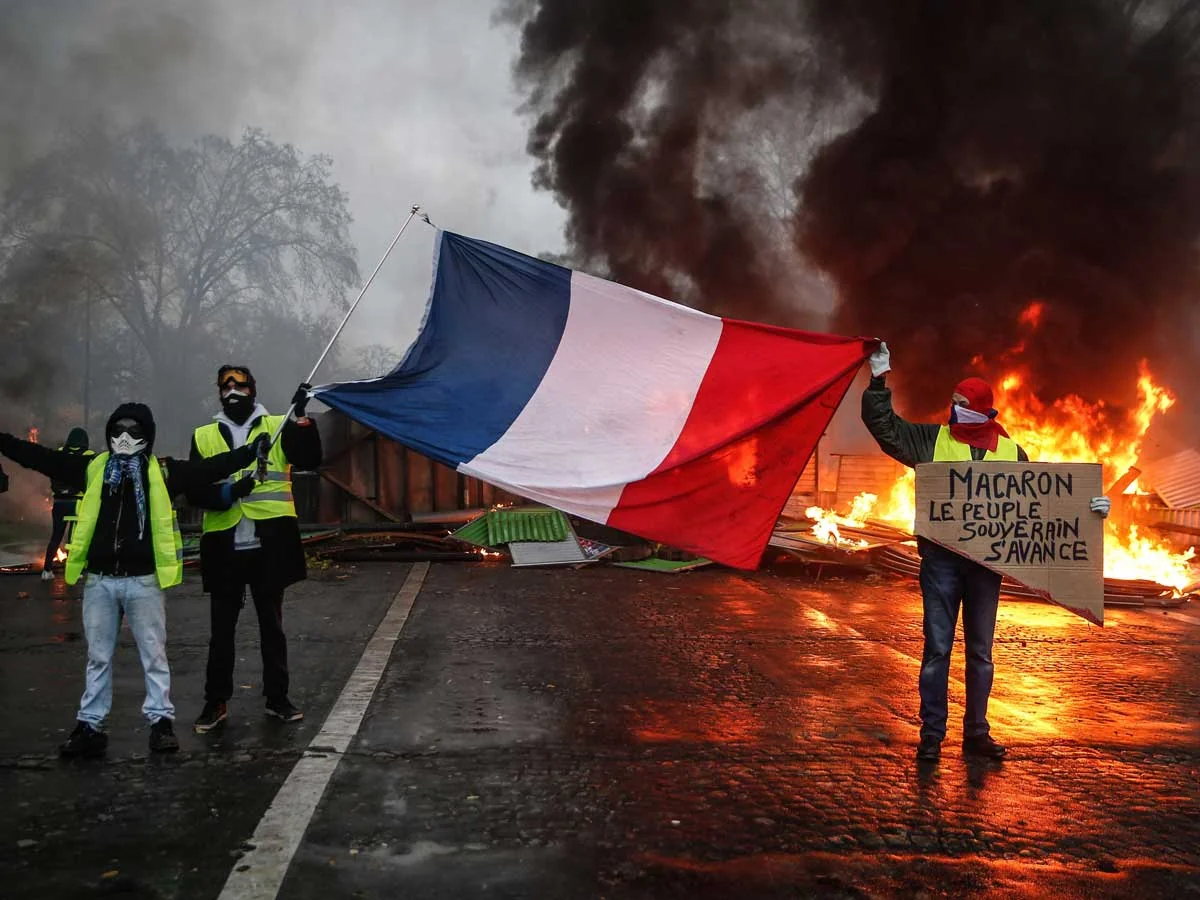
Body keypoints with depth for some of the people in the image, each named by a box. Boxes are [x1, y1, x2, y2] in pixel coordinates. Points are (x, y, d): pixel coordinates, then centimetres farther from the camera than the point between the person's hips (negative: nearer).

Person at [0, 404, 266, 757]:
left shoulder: (163, 471, 0)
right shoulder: (91, 467, 7)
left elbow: (208, 468, -6)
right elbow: (40, 457, 9)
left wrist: (250, 452, -15)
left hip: (144, 580, -2)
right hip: (99, 579, 2)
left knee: (154, 654, 6)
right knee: (98, 657, 12)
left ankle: (161, 720, 15)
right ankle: (89, 725, 21)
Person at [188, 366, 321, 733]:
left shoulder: (278, 427, 4)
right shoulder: (204, 436, 7)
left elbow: (310, 459, -10)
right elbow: (194, 491, 2)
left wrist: (301, 416, -22)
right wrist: (225, 493, -18)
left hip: (269, 545, -1)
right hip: (225, 547, 1)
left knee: (271, 624, 11)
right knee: (222, 628, 10)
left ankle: (277, 698, 21)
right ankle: (216, 701, 21)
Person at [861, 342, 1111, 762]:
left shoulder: (1011, 453, 7)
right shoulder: (932, 440, 3)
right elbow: (885, 425, 2)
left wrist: (1086, 506, 3)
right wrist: (879, 381, -7)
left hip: (987, 563, 2)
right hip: (941, 559, -2)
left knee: (980, 652, 11)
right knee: (937, 648, 1)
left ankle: (976, 732, 23)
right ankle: (931, 735, 9)